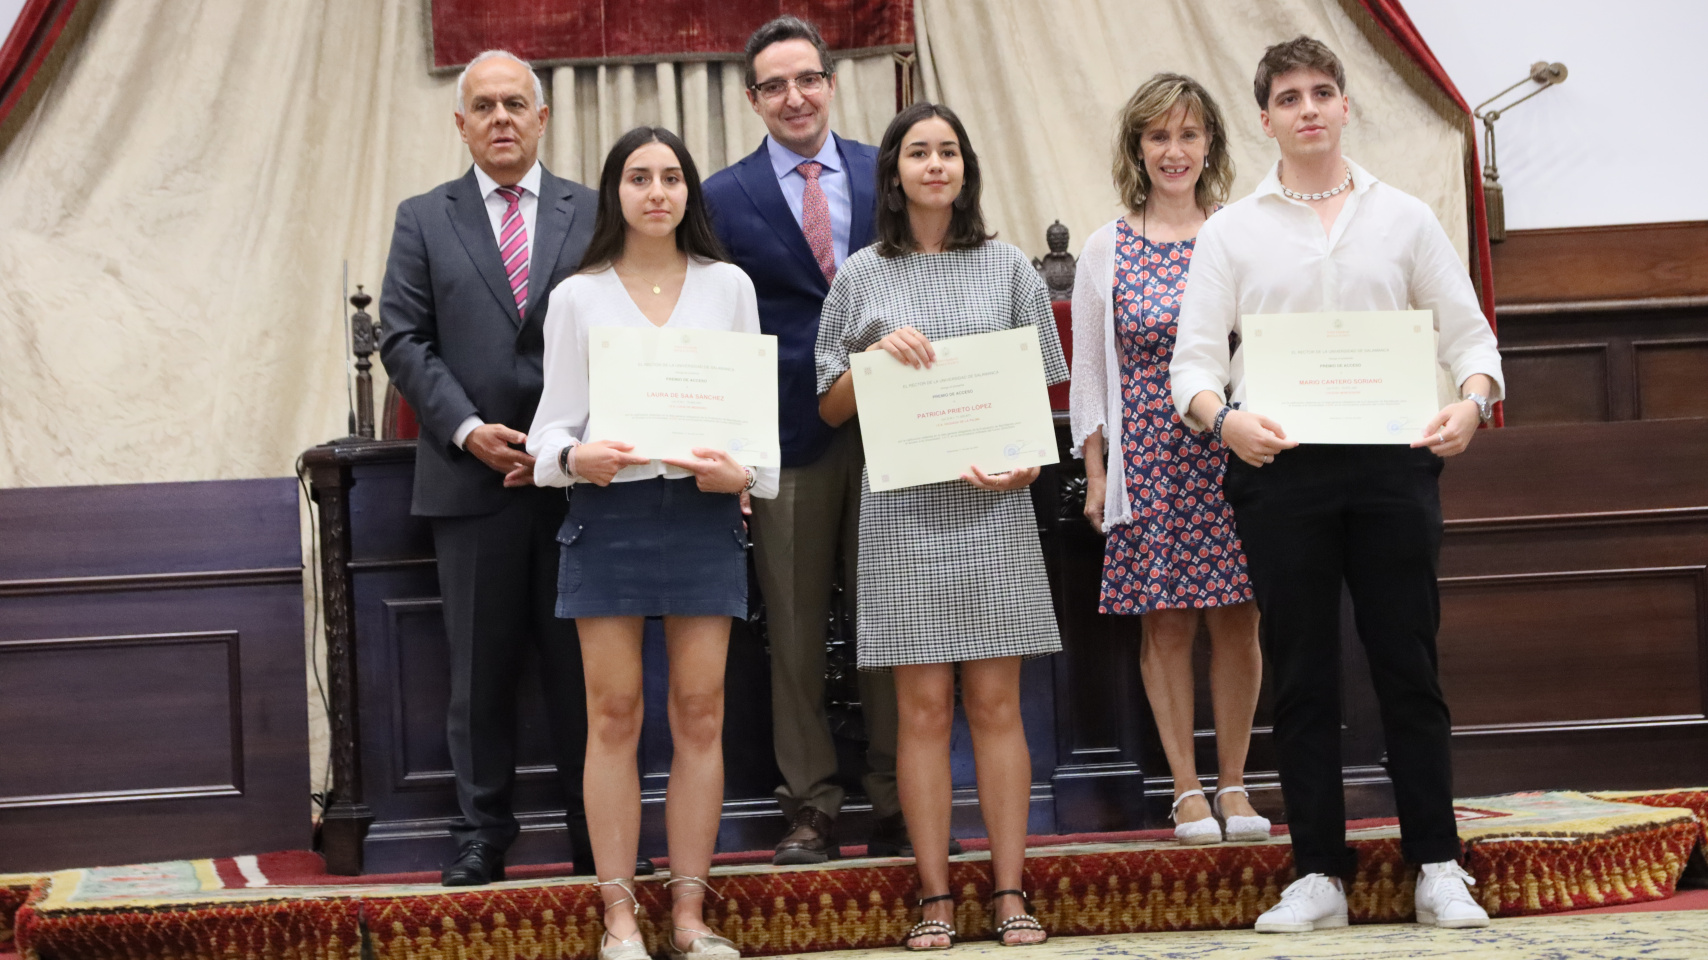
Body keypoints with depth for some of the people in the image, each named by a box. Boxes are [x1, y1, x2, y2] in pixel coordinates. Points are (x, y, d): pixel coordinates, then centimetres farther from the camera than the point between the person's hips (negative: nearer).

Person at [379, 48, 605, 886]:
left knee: (583, 666, 4)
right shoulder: (424, 220, 9)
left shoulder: (594, 215, 8)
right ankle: (481, 834, 12)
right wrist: (468, 429, -10)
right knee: (480, 669, 5)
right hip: (471, 475, 0)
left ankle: (598, 834, 11)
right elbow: (405, 340, 3)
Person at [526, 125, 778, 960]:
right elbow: (554, 421, 4)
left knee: (700, 713, 1)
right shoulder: (577, 297, 6)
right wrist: (576, 456, -18)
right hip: (609, 510, -1)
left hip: (703, 511, 1)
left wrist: (742, 471, -11)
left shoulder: (728, 286, 9)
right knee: (614, 713, -1)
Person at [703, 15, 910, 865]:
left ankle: (895, 805, 12)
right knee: (794, 633, 3)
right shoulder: (724, 199, 4)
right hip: (789, 436, -1)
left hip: (888, 429, 1)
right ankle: (811, 810, 10)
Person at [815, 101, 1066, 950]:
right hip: (904, 507, 0)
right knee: (923, 706, -1)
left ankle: (1009, 893, 3)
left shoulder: (1007, 270, 10)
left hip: (993, 504, 0)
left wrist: (1024, 461, -9)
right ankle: (935, 898, 1)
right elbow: (830, 408, 9)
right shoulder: (863, 277, 9)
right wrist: (877, 355, -9)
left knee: (996, 702, 0)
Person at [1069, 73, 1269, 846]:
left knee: (1237, 621, 2)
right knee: (1165, 624, 1)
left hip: (1235, 456, 0)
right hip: (1147, 458, 0)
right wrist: (1095, 474, 3)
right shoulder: (1106, 251, 6)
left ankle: (1233, 784, 13)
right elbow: (1089, 371, 8)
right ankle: (1186, 789, 10)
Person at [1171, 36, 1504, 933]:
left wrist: (1471, 400, -12)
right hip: (1278, 465, 0)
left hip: (1391, 461, 0)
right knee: (1301, 677, 2)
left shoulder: (1405, 218, 11)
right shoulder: (1231, 232, 9)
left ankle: (1438, 868, 7)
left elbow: (1467, 333, 9)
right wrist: (1223, 416, -18)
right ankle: (1319, 875, 7)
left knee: (1408, 666, 1)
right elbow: (1194, 360, 3)